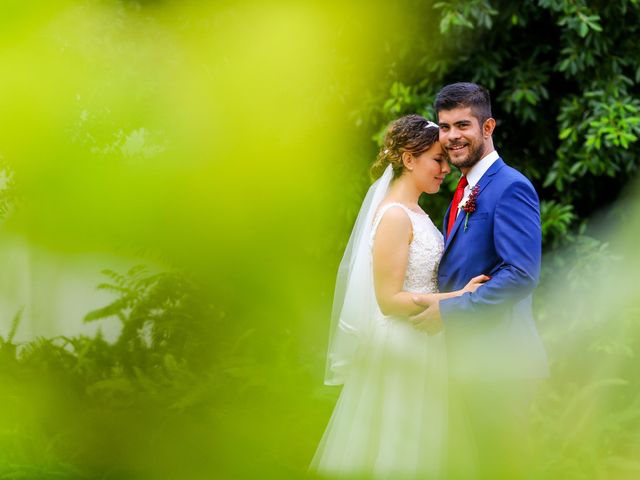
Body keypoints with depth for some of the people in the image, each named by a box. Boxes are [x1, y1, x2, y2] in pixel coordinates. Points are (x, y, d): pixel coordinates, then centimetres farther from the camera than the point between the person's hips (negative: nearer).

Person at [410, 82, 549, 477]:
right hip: (472, 359, 9)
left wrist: (450, 311, -20)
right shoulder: (465, 193, 16)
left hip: (501, 359, -9)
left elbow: (522, 275, -24)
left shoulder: (511, 187, -14)